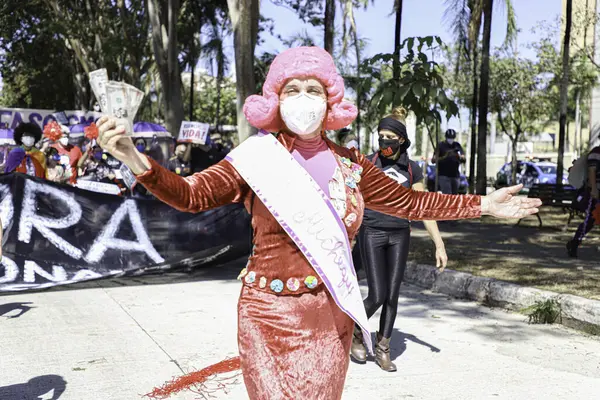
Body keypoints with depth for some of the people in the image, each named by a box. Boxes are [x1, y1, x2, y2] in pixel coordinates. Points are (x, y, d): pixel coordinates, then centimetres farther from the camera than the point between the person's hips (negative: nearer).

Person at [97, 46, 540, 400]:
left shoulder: (350, 165, 4)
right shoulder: (258, 159, -6)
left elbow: (409, 202, 13)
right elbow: (192, 193, -13)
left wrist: (481, 205, 12)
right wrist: (136, 160, -30)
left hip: (332, 317, 3)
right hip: (271, 314, -3)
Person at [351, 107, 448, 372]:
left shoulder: (411, 169, 4)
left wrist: (439, 244, 2)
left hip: (399, 236, 3)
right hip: (372, 233, -3)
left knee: (392, 296, 4)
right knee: (377, 296, -7)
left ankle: (383, 350, 18)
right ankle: (355, 333, 20)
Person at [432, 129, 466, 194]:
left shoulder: (457, 145, 11)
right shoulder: (441, 146, 0)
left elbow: (464, 159, 8)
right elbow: (433, 160, -6)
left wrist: (459, 156, -15)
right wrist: (444, 157, -21)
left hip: (455, 175, 5)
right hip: (444, 176, -5)